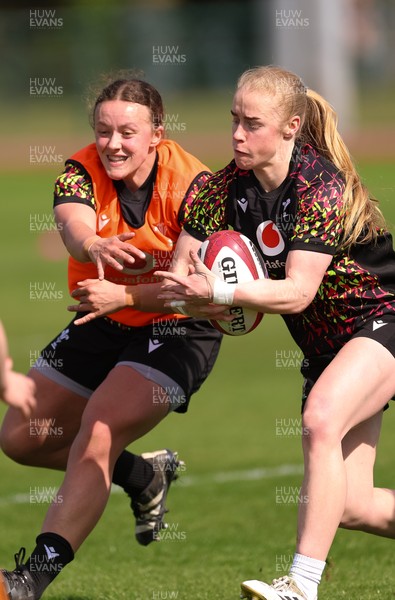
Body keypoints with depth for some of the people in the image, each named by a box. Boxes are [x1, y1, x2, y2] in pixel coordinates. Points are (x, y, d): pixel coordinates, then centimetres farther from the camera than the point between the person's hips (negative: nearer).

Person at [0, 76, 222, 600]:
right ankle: (143, 477, 30)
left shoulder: (192, 185, -22)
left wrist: (123, 294, -43)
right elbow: (73, 225, -37)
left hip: (175, 331, -6)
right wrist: (94, 246, -60)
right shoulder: (82, 172, -14)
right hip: (102, 326, 6)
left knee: (100, 428, -27)